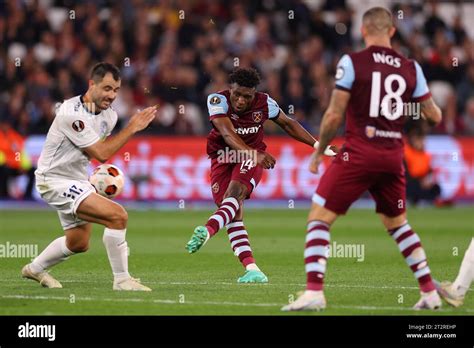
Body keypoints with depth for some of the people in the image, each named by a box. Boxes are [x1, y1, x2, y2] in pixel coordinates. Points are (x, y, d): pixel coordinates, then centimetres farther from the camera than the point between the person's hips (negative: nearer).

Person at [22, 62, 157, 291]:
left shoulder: (109, 115, 1)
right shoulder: (71, 113, -26)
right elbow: (101, 154, -26)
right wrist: (133, 127, -23)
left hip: (77, 180, 10)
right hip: (54, 180, -10)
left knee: (79, 243, 23)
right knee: (117, 216, -23)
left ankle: (35, 269, 44)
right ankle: (121, 280, -13)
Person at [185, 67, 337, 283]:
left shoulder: (264, 103, -10)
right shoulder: (218, 100, -20)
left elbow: (287, 123, 7)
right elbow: (228, 134, -33)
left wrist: (318, 145, 7)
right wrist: (253, 153, -49)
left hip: (252, 156, 0)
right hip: (223, 157, 0)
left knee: (236, 192, -31)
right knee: (234, 213, -11)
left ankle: (207, 230, -54)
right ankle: (252, 270, -15)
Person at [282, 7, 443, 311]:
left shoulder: (352, 62, -5)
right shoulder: (411, 68, 6)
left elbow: (334, 116, -7)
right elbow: (435, 117, 12)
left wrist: (319, 151, 7)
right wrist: (430, 111, 36)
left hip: (358, 154, -5)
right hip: (393, 157, 5)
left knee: (319, 218, 0)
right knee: (397, 223, 23)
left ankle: (314, 292, -14)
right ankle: (430, 292, 21)